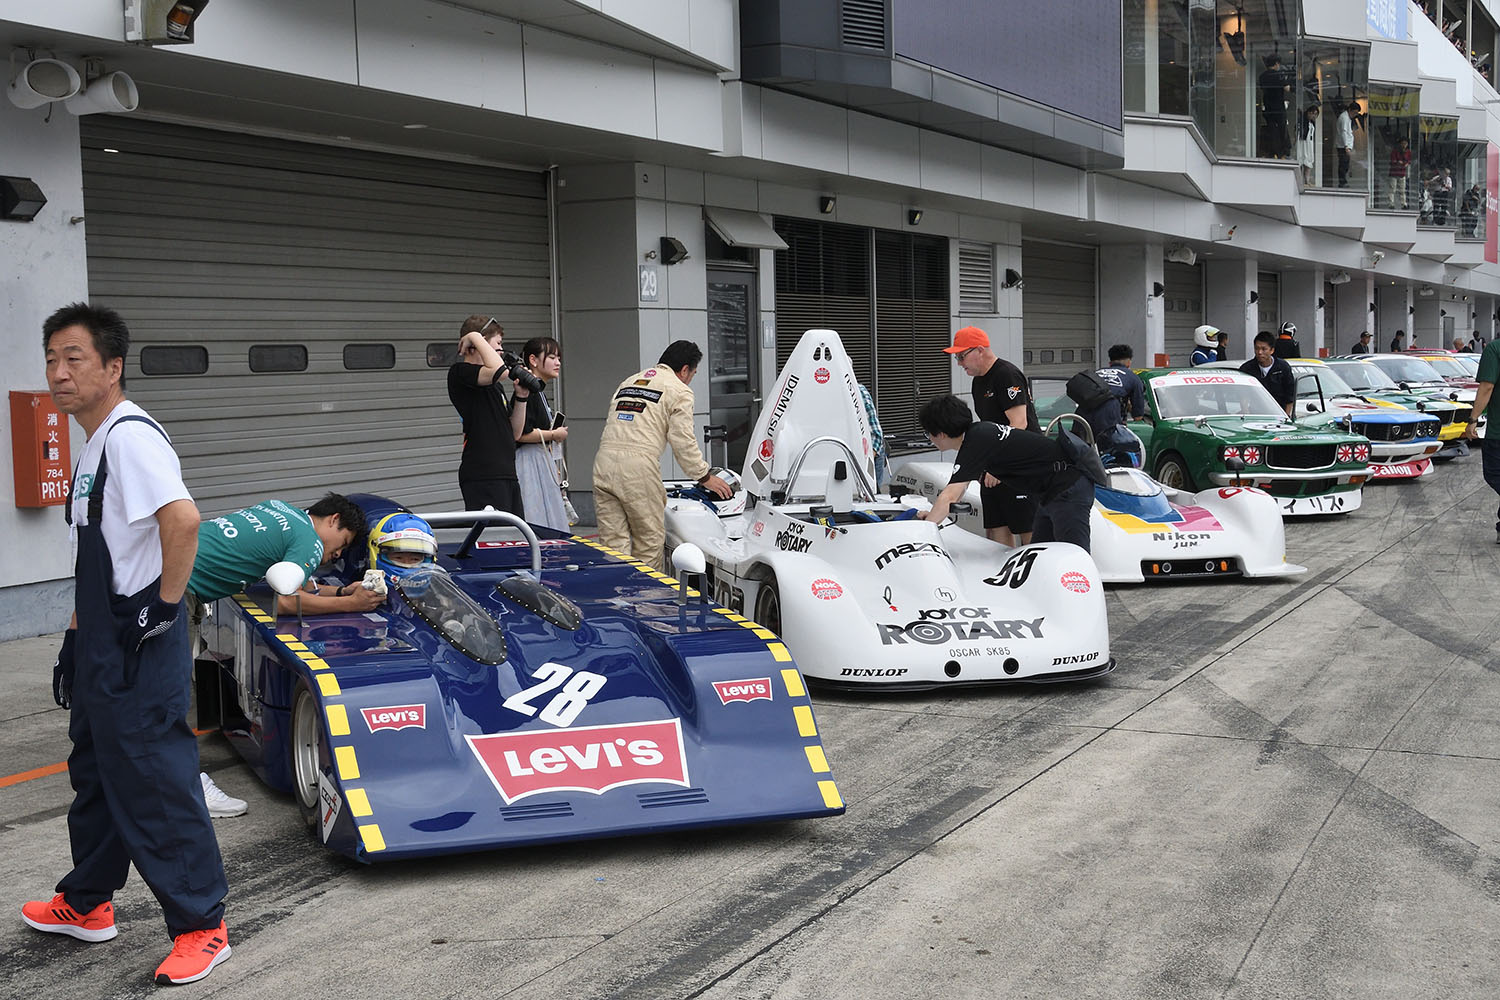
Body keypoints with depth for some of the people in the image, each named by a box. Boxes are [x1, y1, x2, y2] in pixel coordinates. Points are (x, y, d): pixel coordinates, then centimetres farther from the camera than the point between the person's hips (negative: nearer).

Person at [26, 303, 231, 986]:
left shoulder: (130, 435, -18)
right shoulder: (93, 445, 14)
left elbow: (182, 518, -34)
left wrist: (166, 605, -25)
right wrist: (76, 640, 21)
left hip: (138, 648, -10)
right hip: (100, 647, 10)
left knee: (154, 782, -4)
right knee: (95, 773, 21)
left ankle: (201, 925, 6)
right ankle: (86, 905, 37)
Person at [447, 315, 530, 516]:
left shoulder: (495, 386, 22)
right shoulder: (459, 372, -5)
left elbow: (514, 433, 22)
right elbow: (499, 370, -25)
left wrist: (521, 397, 10)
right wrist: (475, 337, -11)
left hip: (506, 474, 9)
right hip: (482, 477, -9)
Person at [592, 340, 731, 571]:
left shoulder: (628, 382, 27)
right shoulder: (679, 391, 6)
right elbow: (683, 442, 0)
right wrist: (706, 477, 10)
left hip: (604, 460, 6)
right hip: (639, 468, -6)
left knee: (613, 543, 5)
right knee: (650, 542, 5)